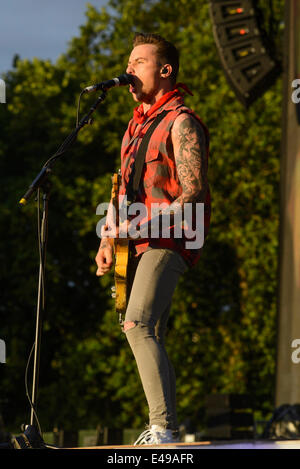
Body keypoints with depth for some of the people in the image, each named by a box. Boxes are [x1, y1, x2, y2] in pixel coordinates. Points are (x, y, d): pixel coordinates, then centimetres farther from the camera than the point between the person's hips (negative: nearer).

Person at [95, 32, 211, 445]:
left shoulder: (181, 122, -9)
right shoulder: (137, 124, 19)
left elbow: (192, 196, -17)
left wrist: (140, 225, -24)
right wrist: (107, 241, 10)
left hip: (168, 241, -9)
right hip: (140, 243, 9)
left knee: (138, 325, -24)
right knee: (150, 337, 9)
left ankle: (163, 428, -27)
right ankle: (165, 428, 15)